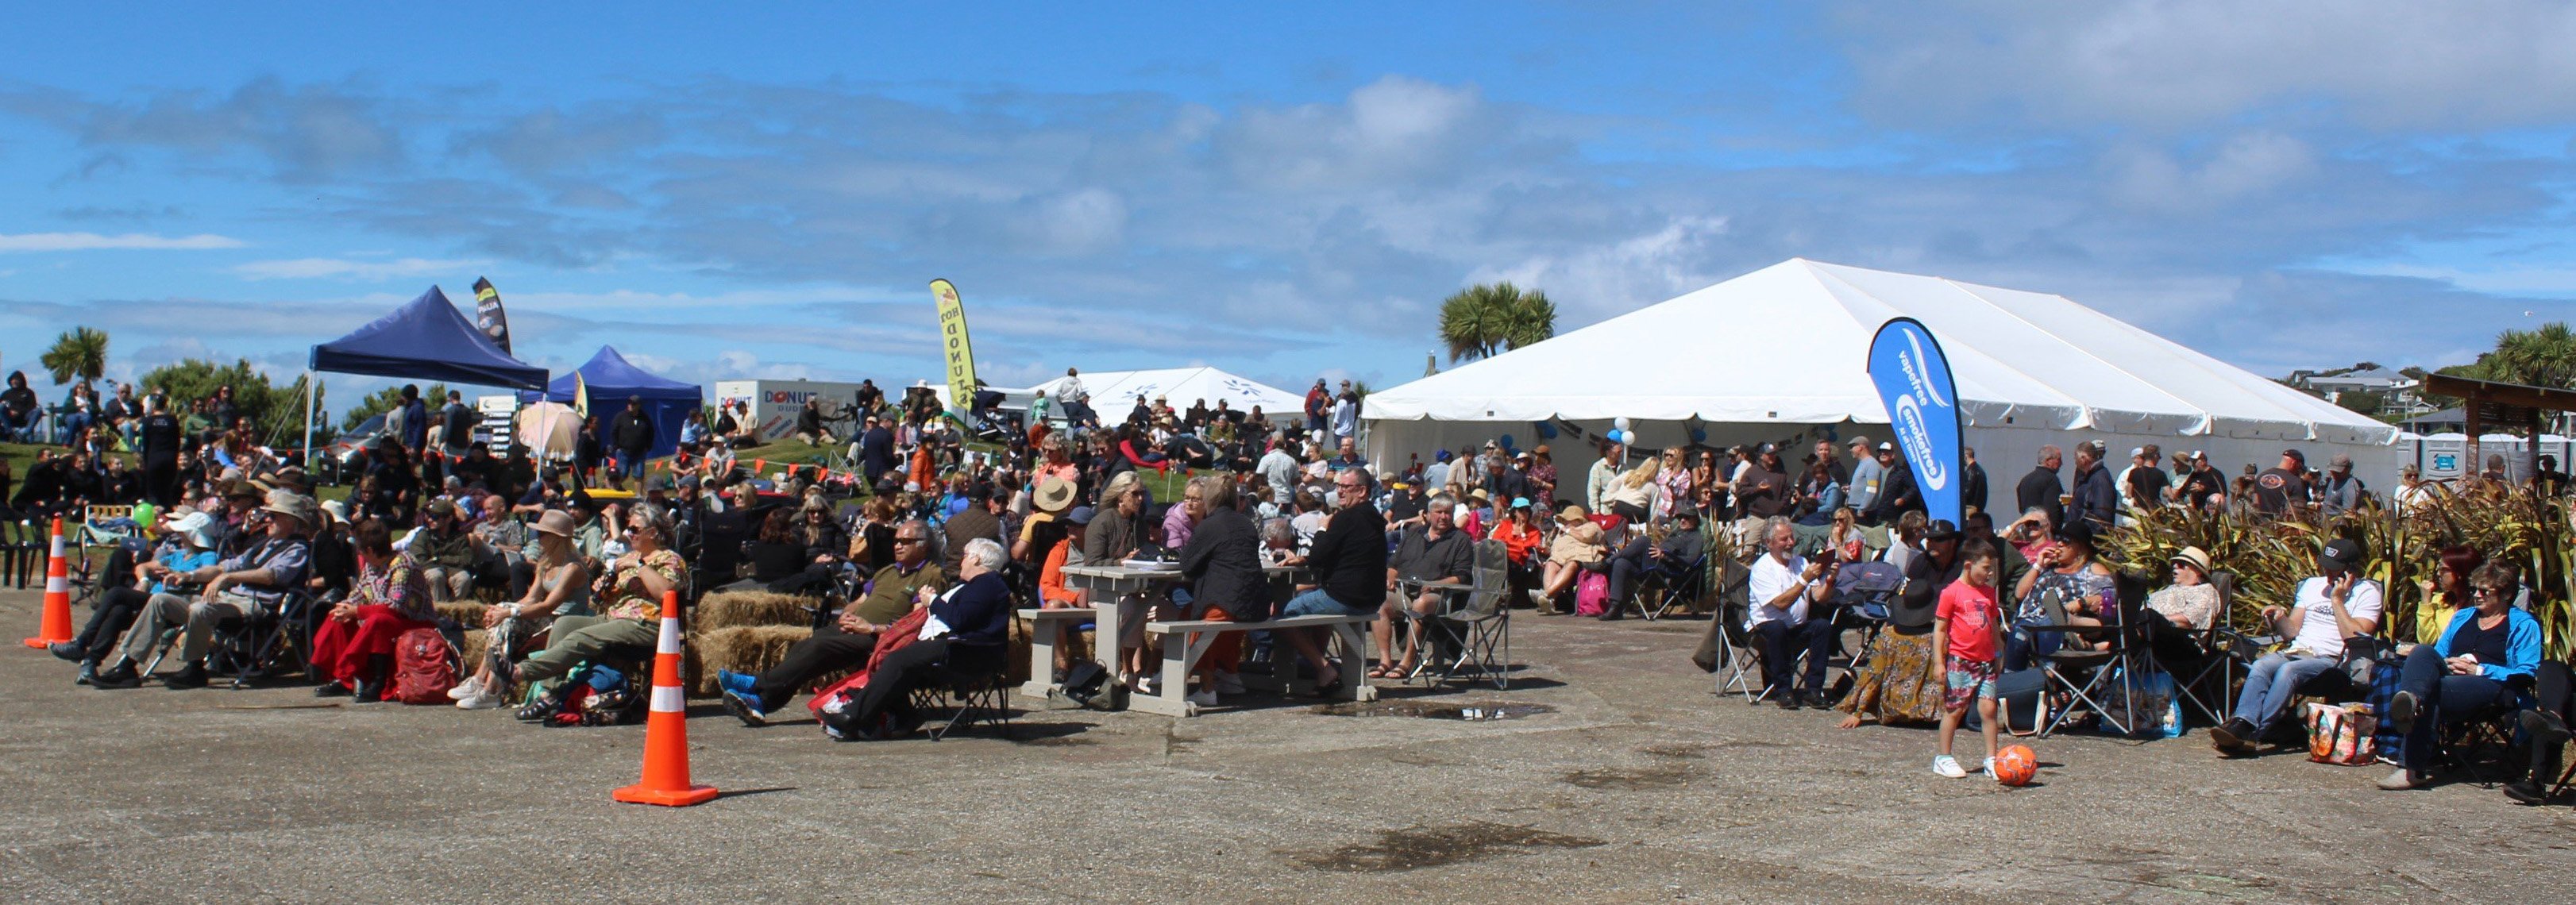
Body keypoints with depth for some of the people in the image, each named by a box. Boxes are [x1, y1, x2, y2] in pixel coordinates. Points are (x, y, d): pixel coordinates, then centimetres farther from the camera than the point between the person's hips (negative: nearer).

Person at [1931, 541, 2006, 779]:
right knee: (1954, 710, 1)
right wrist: (1940, 663, -10)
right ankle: (1943, 759, 11)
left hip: (1985, 661, 5)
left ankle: (1991, 759, 4)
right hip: (1959, 661, -5)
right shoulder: (1952, 592, -6)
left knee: (1988, 708, -2)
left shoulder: (1988, 592, 13)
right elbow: (1940, 629, -6)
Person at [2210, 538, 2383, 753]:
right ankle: (2243, 723, -48)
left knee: (2288, 670, -35)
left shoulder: (2367, 593, 6)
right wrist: (2280, 618, -3)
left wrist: (2337, 600, -8)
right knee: (2261, 665, -28)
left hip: (2330, 661, -5)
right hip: (2295, 652, 5)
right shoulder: (2312, 585, 22)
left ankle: (2249, 733, -45)